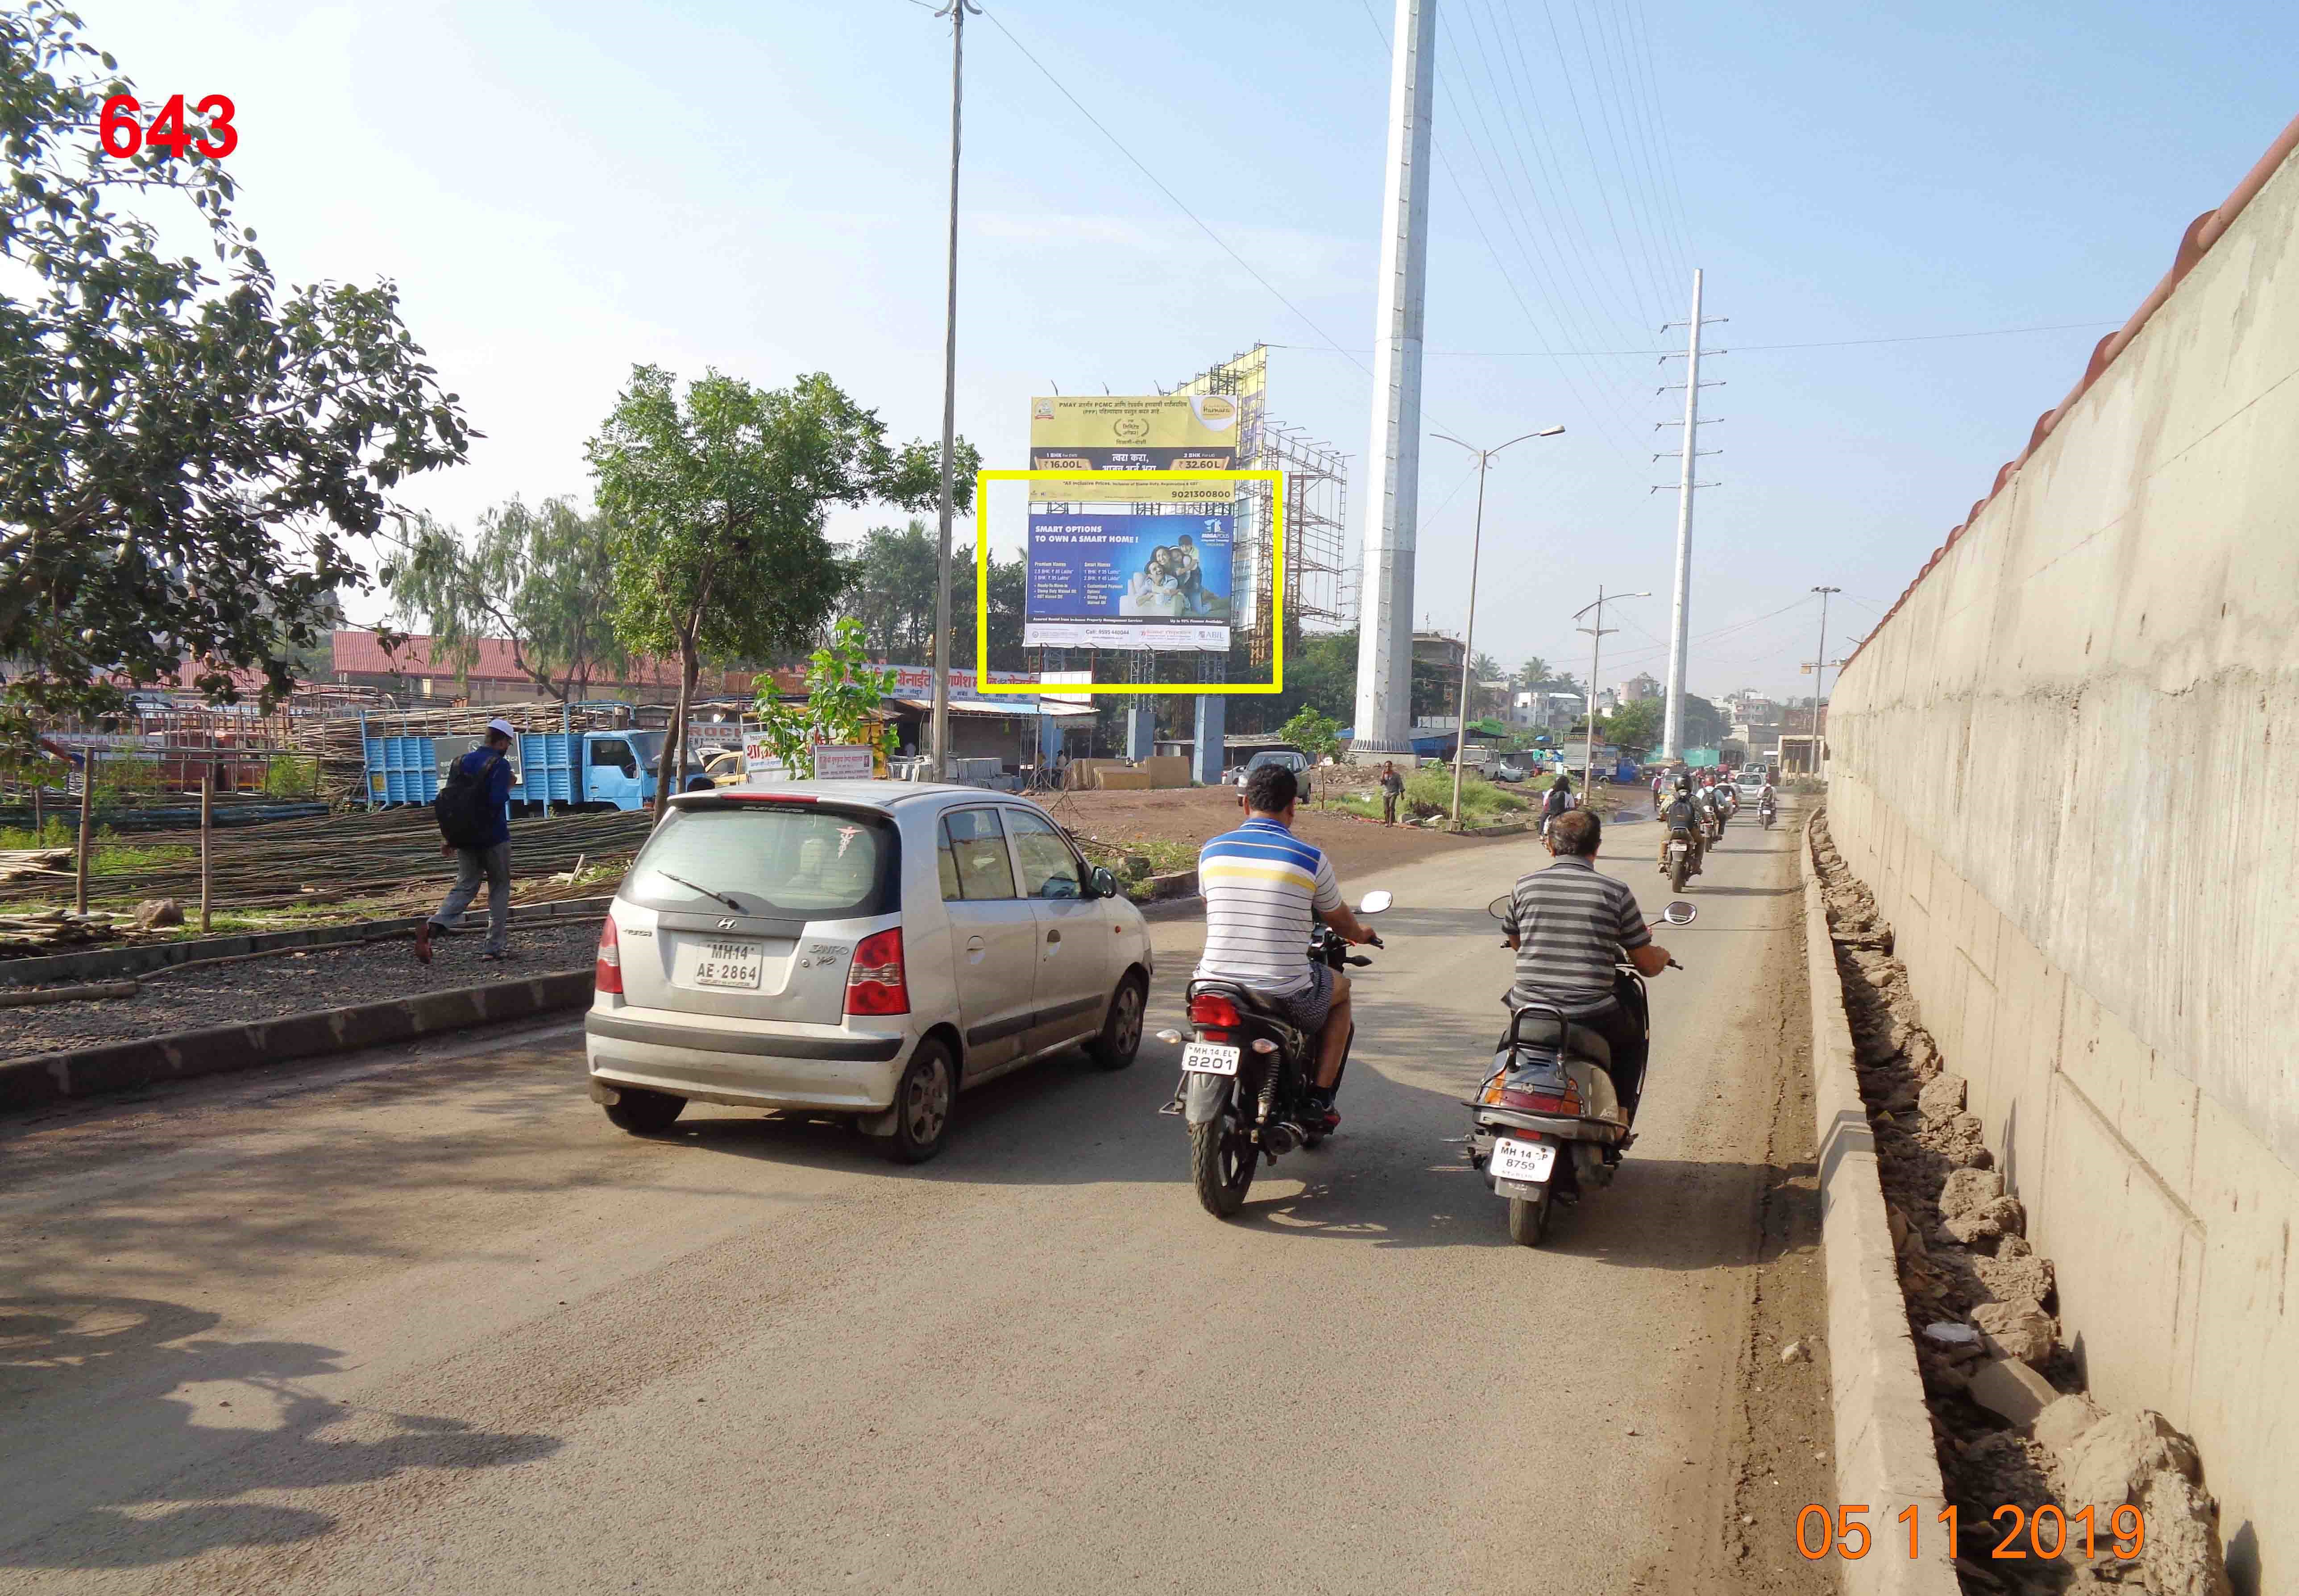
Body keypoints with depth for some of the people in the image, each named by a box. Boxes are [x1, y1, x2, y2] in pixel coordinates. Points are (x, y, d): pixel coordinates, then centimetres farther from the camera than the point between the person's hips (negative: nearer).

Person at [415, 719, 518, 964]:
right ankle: (496, 948, 10)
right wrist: (508, 791, -2)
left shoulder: (463, 762, 9)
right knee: (499, 889, 9)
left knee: (464, 887, 11)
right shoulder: (500, 765, -12)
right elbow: (497, 801, -25)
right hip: (494, 838, -6)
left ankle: (433, 926, -16)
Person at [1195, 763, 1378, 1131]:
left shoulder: (1212, 850, 1)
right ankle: (1320, 1100, 21)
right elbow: (1342, 924, 9)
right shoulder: (1311, 860, -8)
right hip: (1285, 996, -3)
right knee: (1341, 988, 28)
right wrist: (1360, 933, 34)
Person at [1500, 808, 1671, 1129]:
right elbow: (1648, 966, 3)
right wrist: (1662, 955, 27)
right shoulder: (1616, 891, -4)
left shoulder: (1526, 885, 2)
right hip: (1592, 1017, -2)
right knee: (1633, 1031, 31)